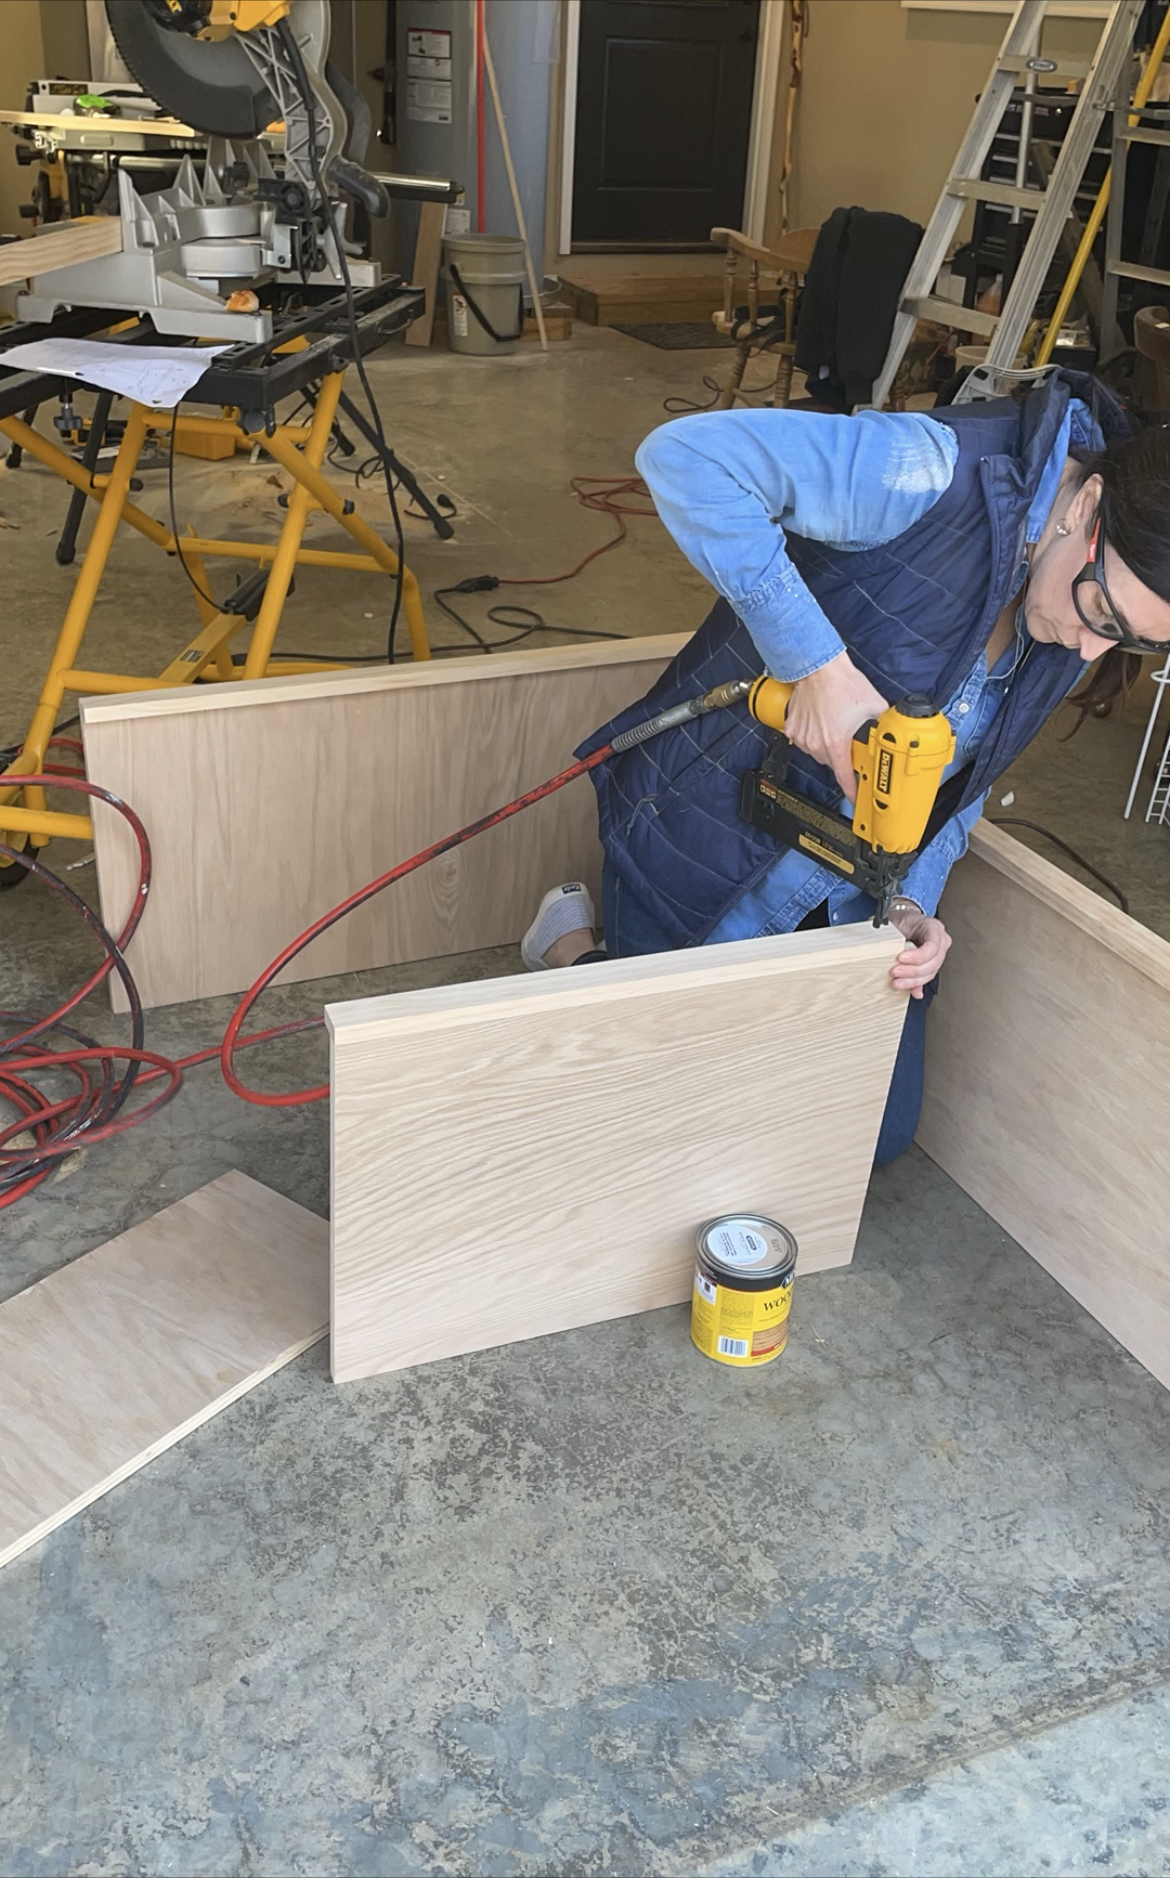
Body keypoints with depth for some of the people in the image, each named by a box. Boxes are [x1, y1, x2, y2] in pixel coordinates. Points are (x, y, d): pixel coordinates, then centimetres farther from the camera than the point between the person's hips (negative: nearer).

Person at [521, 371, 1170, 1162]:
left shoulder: (1082, 609, -6)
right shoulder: (933, 473, -30)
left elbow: (962, 775, 1)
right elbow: (686, 455, -36)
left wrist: (910, 900, -16)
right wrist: (817, 662, -39)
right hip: (708, 840, -6)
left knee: (883, 1135, 16)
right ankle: (574, 945, 31)